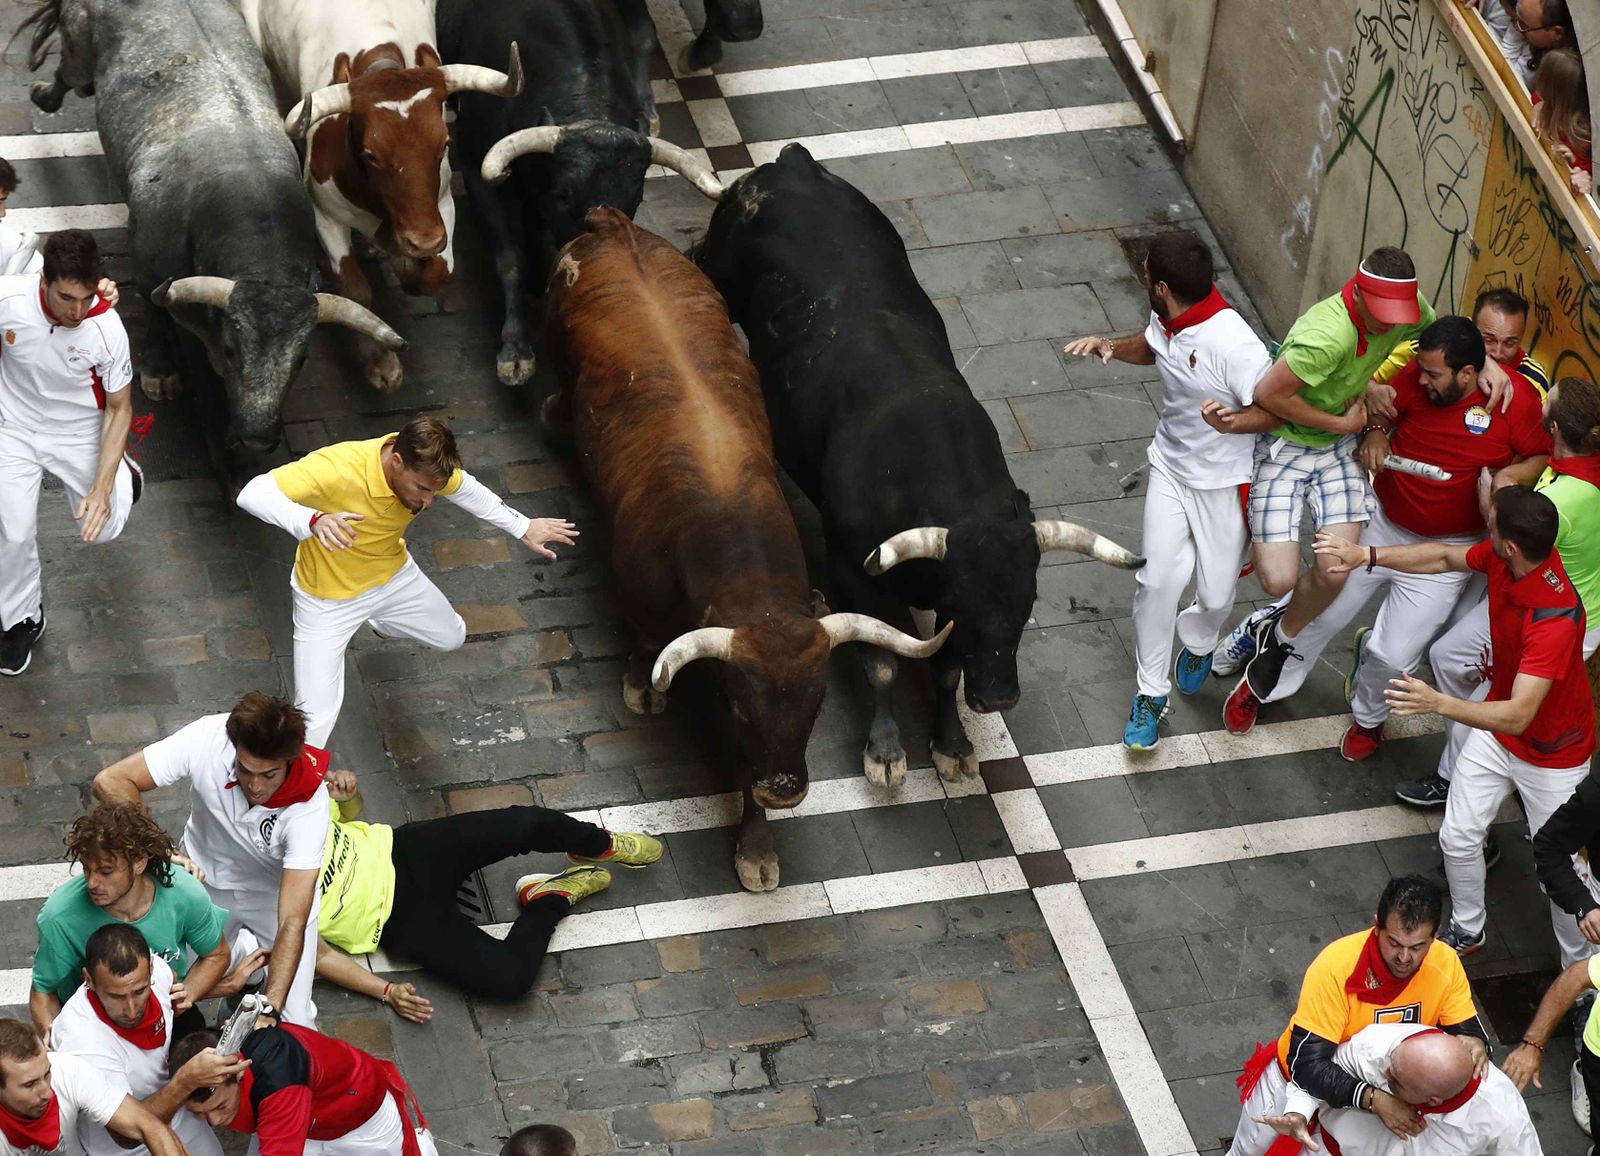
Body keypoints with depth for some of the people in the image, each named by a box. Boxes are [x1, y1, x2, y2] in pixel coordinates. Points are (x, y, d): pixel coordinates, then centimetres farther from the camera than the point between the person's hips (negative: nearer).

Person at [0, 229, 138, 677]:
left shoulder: (107, 329, -30)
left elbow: (119, 408, -17)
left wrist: (101, 489, -21)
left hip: (81, 435, 0)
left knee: (102, 529, 9)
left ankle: (121, 474, 44)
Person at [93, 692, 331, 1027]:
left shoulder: (309, 804, -35)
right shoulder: (208, 739, -33)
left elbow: (292, 922, -37)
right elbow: (110, 782, -29)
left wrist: (270, 1010, -46)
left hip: (276, 890, -2)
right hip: (206, 879, 2)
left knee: (293, 1026, -7)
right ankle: (240, 957, 29)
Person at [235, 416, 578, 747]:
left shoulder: (426, 466, -23)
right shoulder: (335, 469, -42)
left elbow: (464, 488, 1)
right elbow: (252, 494, -47)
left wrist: (522, 528, 7)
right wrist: (313, 520, -64)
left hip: (393, 576, 6)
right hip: (329, 601, -5)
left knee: (451, 637, 27)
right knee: (315, 718, -9)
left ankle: (380, 620, 56)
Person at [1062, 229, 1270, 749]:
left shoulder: (1234, 345, -34)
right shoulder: (1168, 320, -10)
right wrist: (1109, 347, -3)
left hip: (1225, 481, -5)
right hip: (1171, 466, 5)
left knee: (1216, 594, 9)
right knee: (1158, 580, 0)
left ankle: (1197, 642, 47)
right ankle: (1150, 694, 16)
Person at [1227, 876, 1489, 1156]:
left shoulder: (1445, 963, -24)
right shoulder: (1335, 966, -37)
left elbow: (1468, 1029, -13)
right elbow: (1306, 1064, -39)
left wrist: (1474, 1043, -38)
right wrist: (1374, 1100, -53)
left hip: (1382, 1087, 3)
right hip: (1303, 1080, -3)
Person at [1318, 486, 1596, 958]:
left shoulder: (1555, 618, -41)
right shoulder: (1502, 556, -19)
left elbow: (1518, 716, -44)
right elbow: (1447, 557, 5)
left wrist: (1438, 703, -56)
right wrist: (1367, 555, 2)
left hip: (1551, 755, -7)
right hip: (1495, 729, 7)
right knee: (1457, 839, 11)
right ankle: (1466, 931, 37)